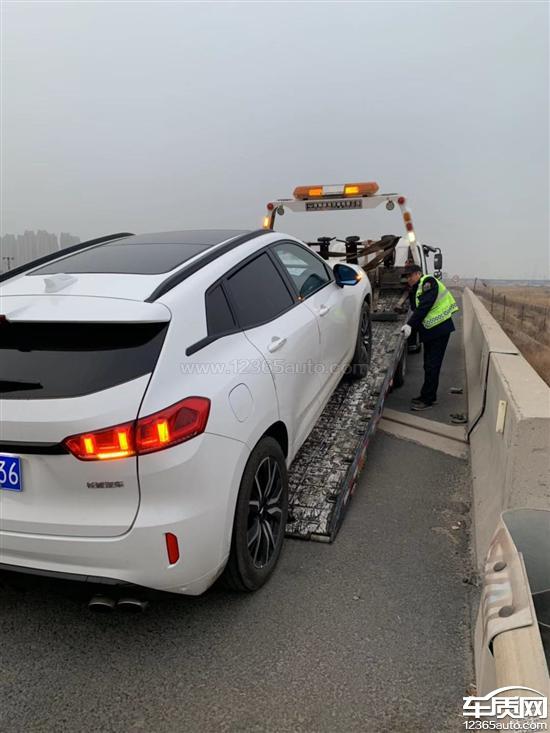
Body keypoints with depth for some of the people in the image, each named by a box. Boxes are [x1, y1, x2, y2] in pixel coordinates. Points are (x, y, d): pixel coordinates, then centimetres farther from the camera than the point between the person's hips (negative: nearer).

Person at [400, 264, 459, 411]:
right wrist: (409, 325, -7)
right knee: (428, 365, 15)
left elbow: (424, 307, -24)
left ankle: (427, 400, -1)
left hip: (440, 329, -9)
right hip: (429, 330, 9)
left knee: (432, 366, -6)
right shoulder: (415, 290, 15)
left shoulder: (428, 282, -14)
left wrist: (410, 325, -27)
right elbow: (415, 310, 11)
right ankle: (429, 396, 26)